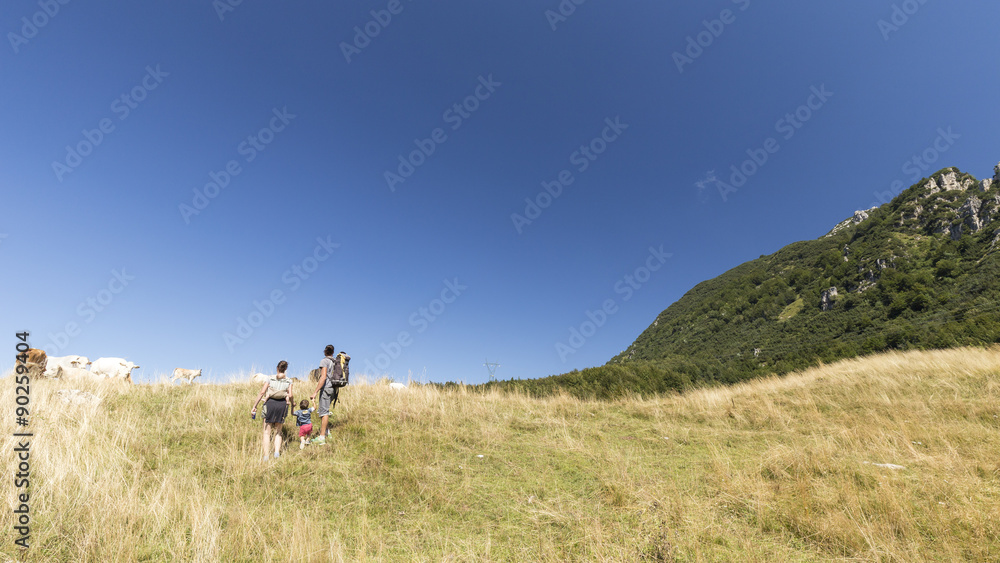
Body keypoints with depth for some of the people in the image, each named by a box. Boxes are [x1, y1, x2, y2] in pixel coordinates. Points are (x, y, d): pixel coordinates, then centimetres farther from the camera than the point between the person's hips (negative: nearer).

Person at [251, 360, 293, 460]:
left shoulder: (270, 379, 10)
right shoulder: (288, 381, 11)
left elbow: (262, 392, 0)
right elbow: (290, 395, 1)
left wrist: (254, 407, 2)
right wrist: (292, 401, 23)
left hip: (270, 403, -1)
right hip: (282, 404, 1)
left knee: (267, 432, 7)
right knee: (278, 432, 16)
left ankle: (266, 456, 1)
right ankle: (277, 452, -2)